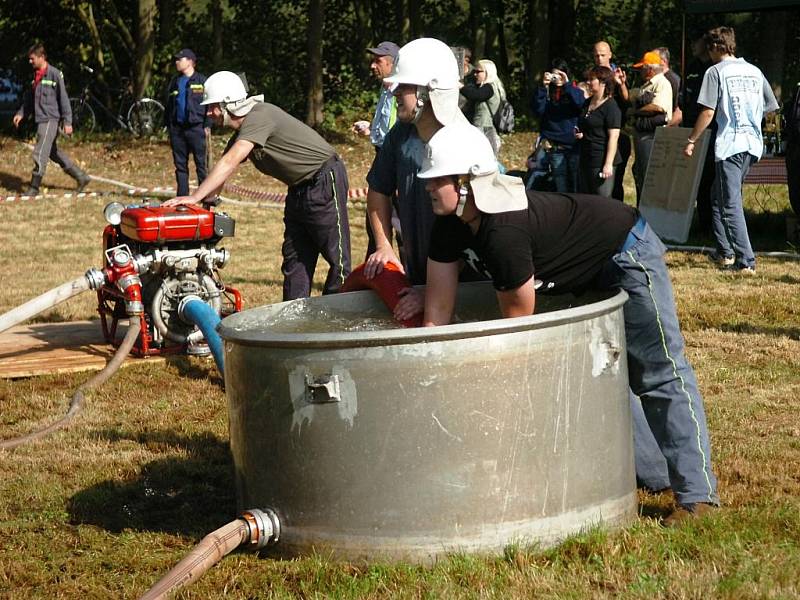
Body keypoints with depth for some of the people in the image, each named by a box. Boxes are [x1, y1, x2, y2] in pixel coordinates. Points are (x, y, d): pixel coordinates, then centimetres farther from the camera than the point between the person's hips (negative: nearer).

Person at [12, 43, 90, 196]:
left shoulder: (55, 74, -11)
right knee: (53, 152, 15)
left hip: (50, 119, -9)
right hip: (40, 119, 9)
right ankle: (81, 177, 22)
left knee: (40, 154, -8)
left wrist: (67, 122, -14)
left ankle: (34, 187, 0)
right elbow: (29, 98, 22)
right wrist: (21, 113, 11)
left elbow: (64, 99, -12)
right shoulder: (36, 75, 12)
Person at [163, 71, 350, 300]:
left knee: (337, 257, -5)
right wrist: (202, 201, -2)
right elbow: (222, 172, 11)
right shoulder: (241, 131, 10)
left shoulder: (260, 116, -22)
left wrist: (194, 197, -30)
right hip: (299, 188, 11)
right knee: (294, 259, 11)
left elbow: (229, 163, -29)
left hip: (324, 180, -10)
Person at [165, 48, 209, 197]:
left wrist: (207, 126, -8)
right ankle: (182, 195, 11)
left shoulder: (202, 81, 2)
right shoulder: (174, 82, 18)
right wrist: (169, 126, 15)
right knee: (180, 164, 6)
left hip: (196, 127, -5)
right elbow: (169, 105, 22)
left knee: (201, 163, -7)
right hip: (177, 128, 5)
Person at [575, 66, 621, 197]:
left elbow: (613, 136, -17)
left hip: (601, 161, -9)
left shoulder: (611, 106, -12)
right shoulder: (587, 103, 15)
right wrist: (579, 134, 8)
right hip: (585, 160, 9)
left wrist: (608, 164, -22)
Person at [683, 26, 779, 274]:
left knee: (731, 204, -6)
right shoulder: (755, 71, 14)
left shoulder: (716, 71, -4)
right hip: (753, 143, 7)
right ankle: (725, 252, 22)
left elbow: (708, 112, -10)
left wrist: (691, 140, -2)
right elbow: (770, 108, 16)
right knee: (720, 196, 21)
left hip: (730, 144, -7)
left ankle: (746, 261, -12)